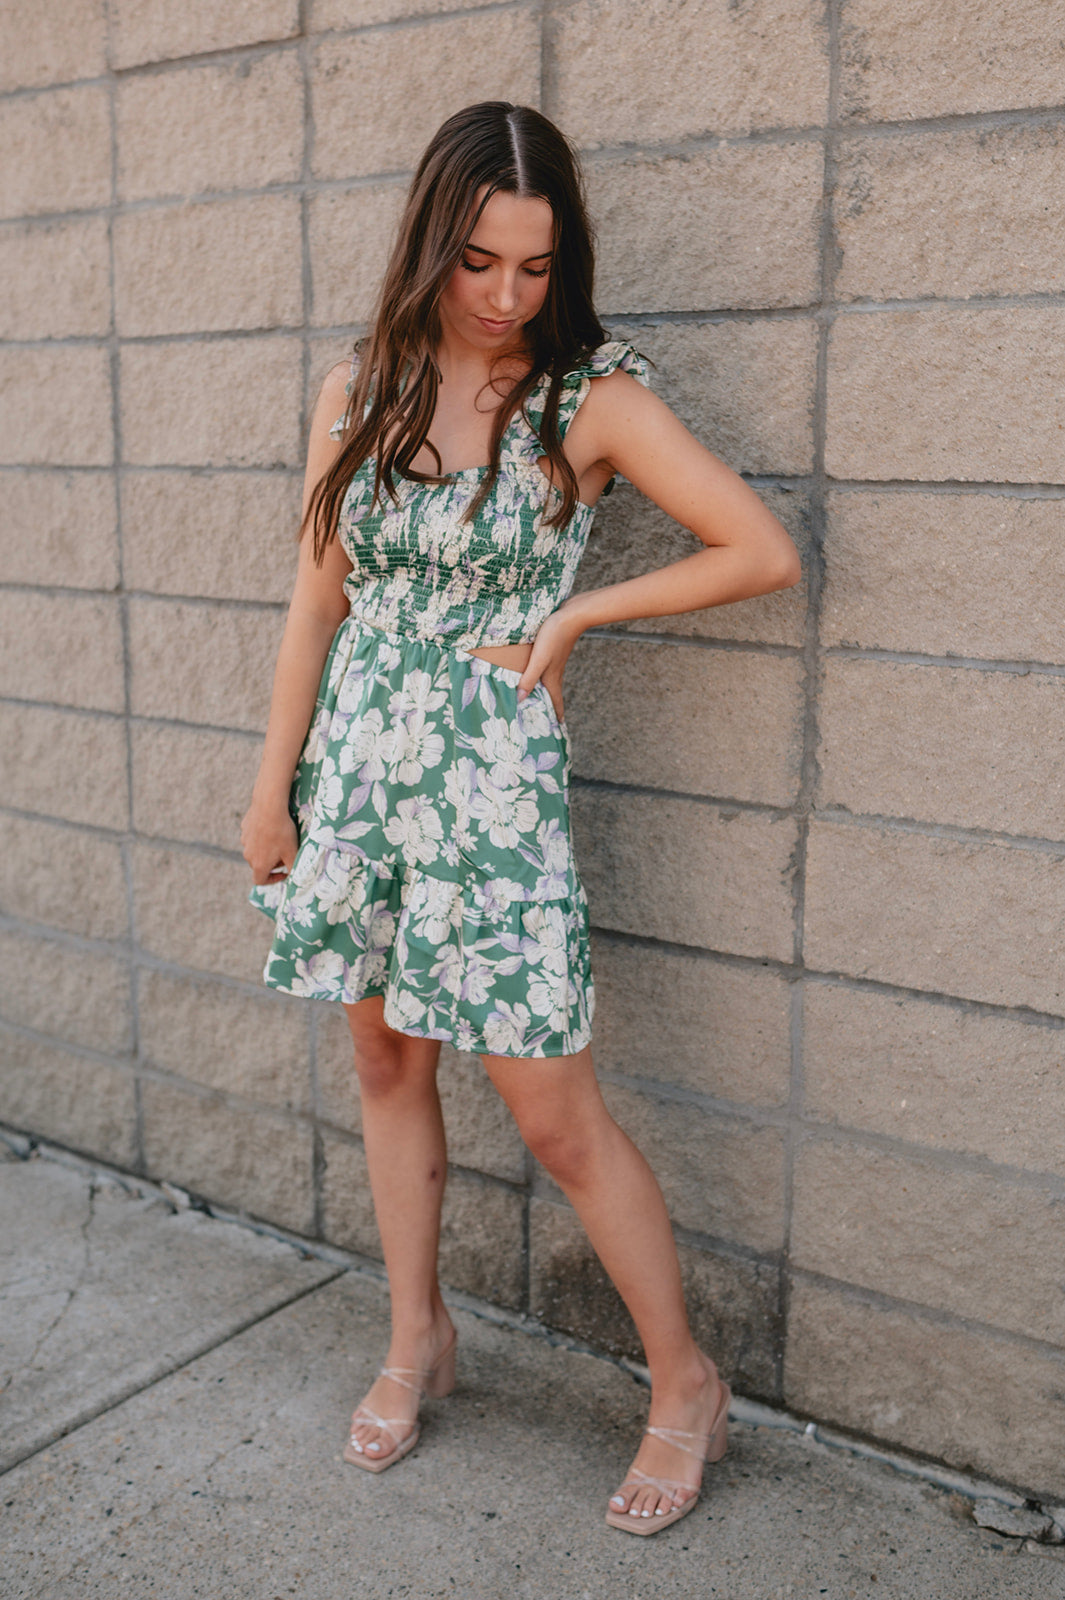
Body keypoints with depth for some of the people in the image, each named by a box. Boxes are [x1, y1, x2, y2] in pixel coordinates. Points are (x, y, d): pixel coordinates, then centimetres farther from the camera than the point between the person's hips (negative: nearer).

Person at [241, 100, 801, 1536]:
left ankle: (685, 1385, 21)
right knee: (388, 1062, 16)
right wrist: (274, 783, 9)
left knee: (555, 1114, 0)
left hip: (492, 785, -5)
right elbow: (318, 600, 8)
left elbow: (765, 552, -10)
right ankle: (418, 1339, 37)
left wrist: (574, 612, -9)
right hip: (357, 768, 5)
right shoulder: (360, 392, 4)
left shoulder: (592, 395, -8)